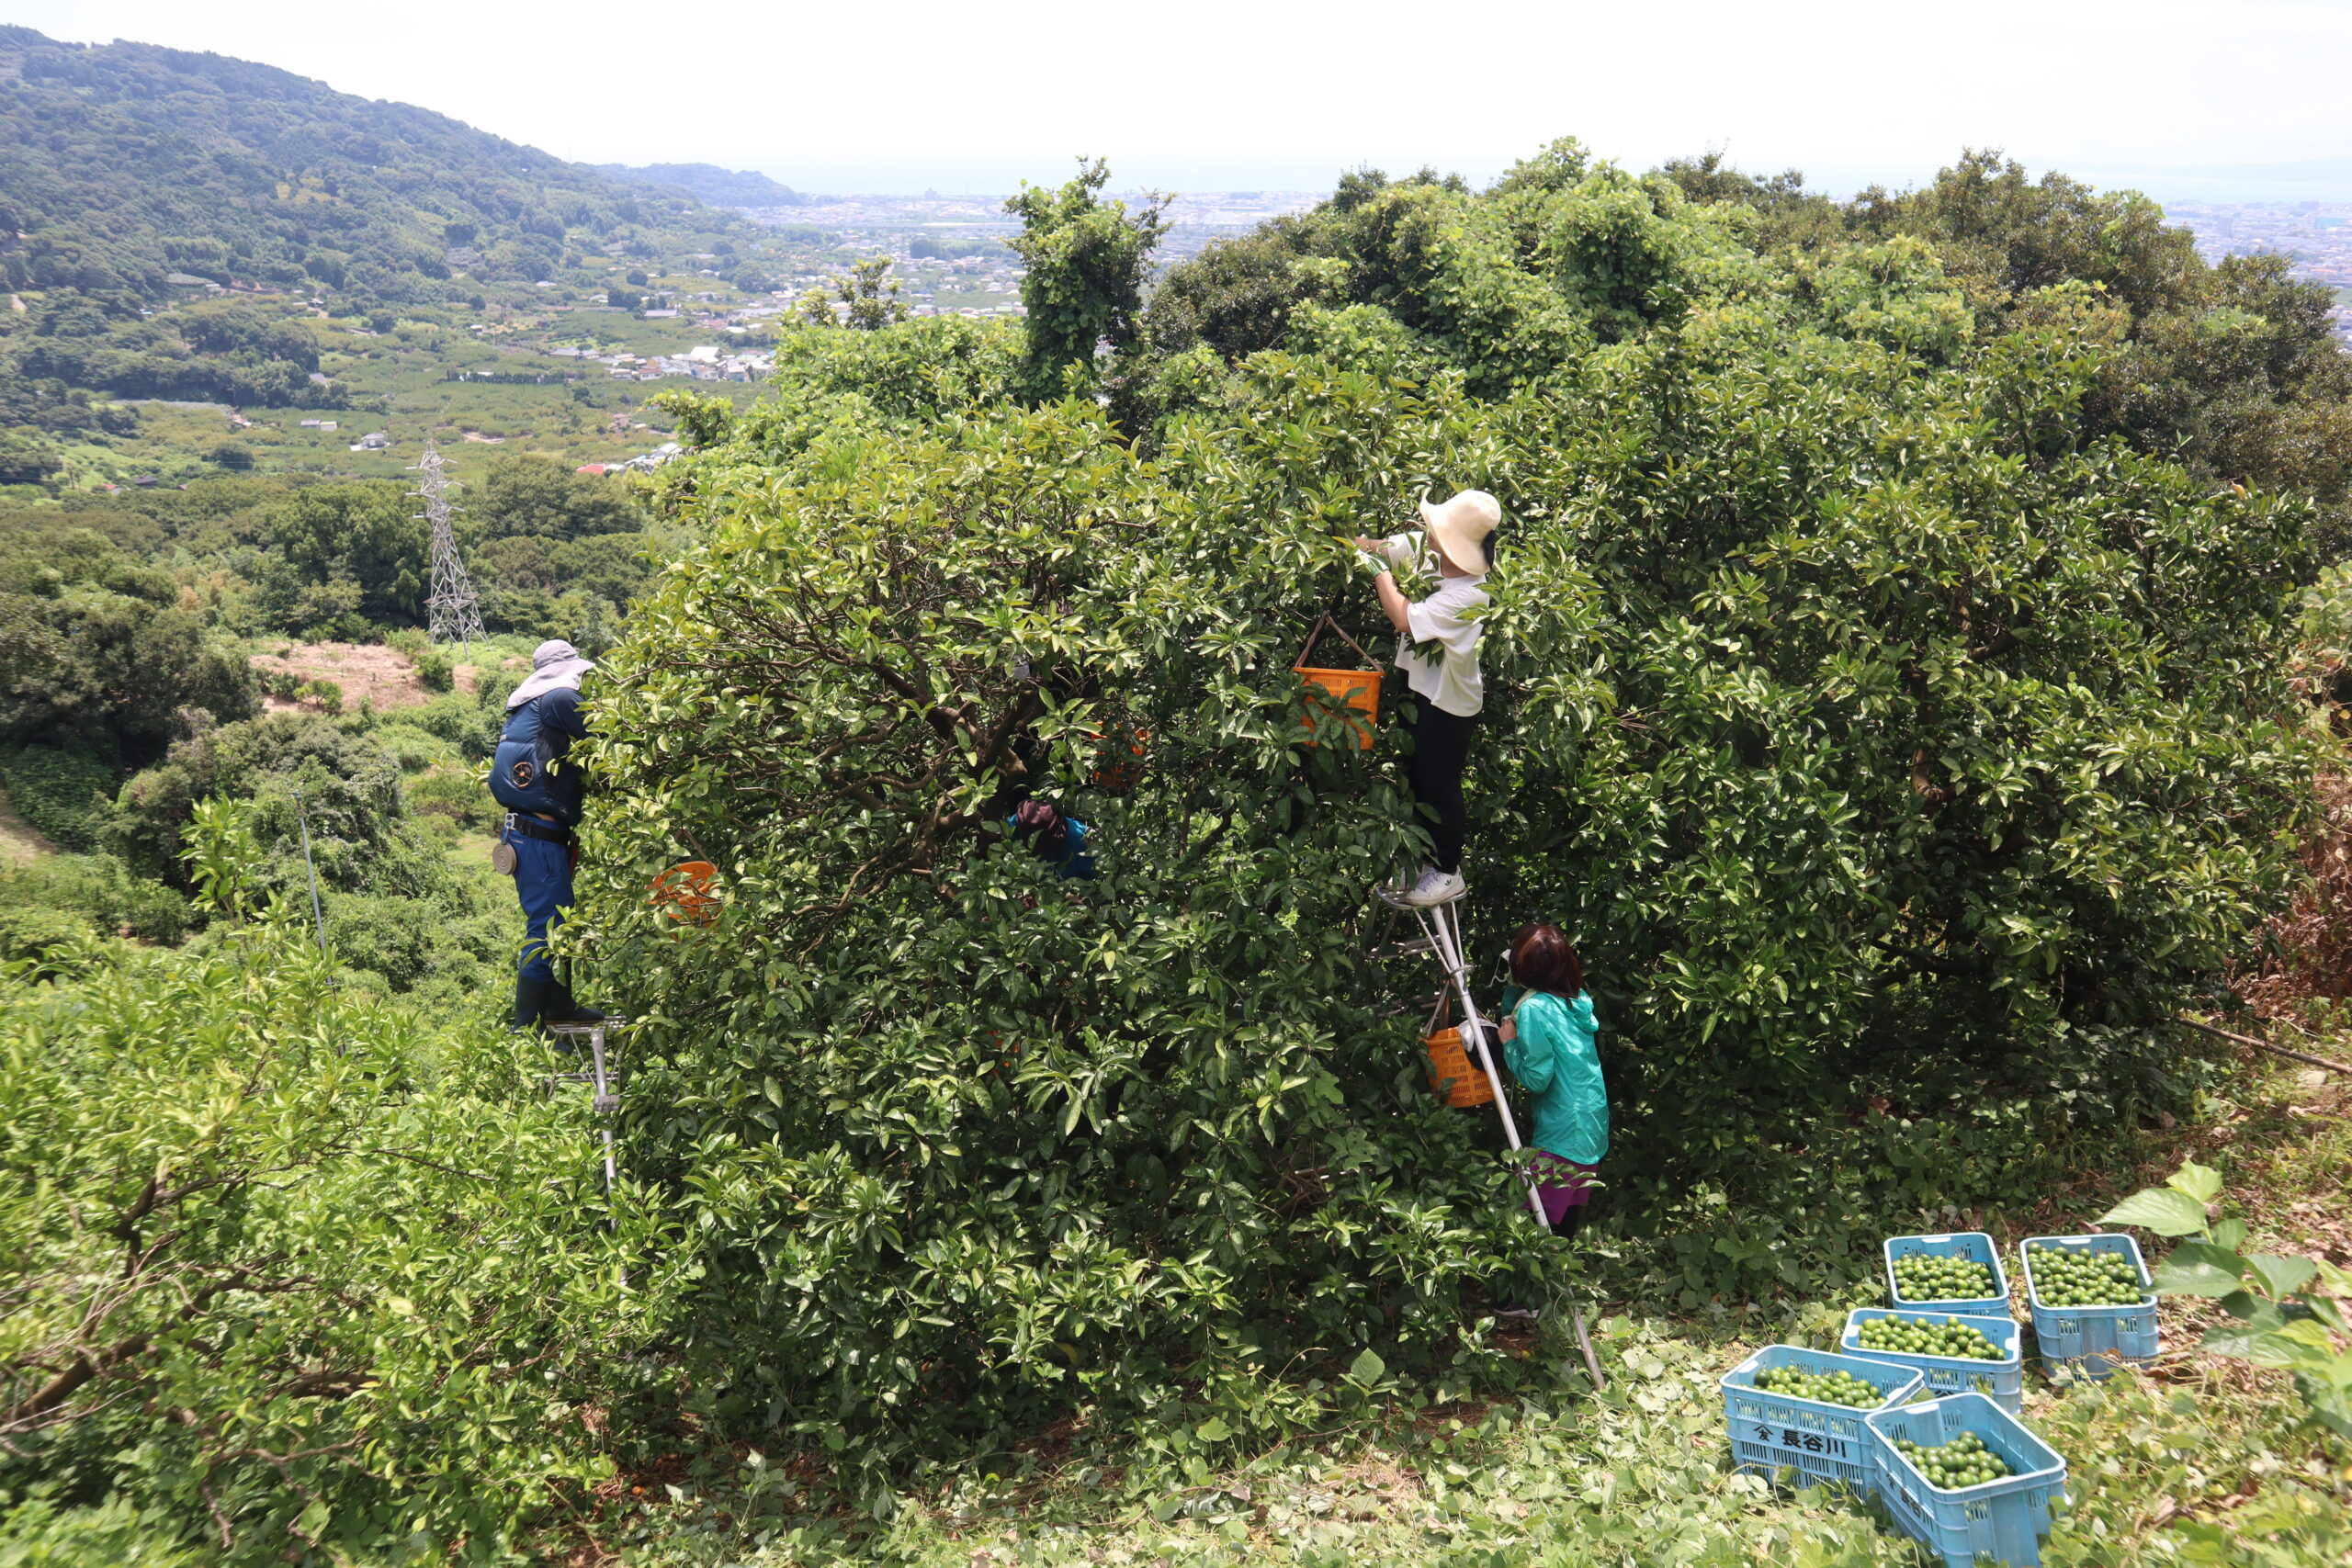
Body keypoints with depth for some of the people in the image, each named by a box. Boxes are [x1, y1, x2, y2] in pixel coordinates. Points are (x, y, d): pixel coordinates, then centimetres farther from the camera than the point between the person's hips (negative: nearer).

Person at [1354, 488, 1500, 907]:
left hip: (1446, 700, -8)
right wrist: (1368, 547, -16)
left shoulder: (1470, 593, -32)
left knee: (1440, 787, 6)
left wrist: (1379, 571, -24)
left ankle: (1448, 872, 25)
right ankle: (1424, 860, 38)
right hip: (1416, 684, 9)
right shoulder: (1423, 546, -10)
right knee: (1414, 778, 21)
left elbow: (1404, 618, -34)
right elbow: (1380, 549, 6)